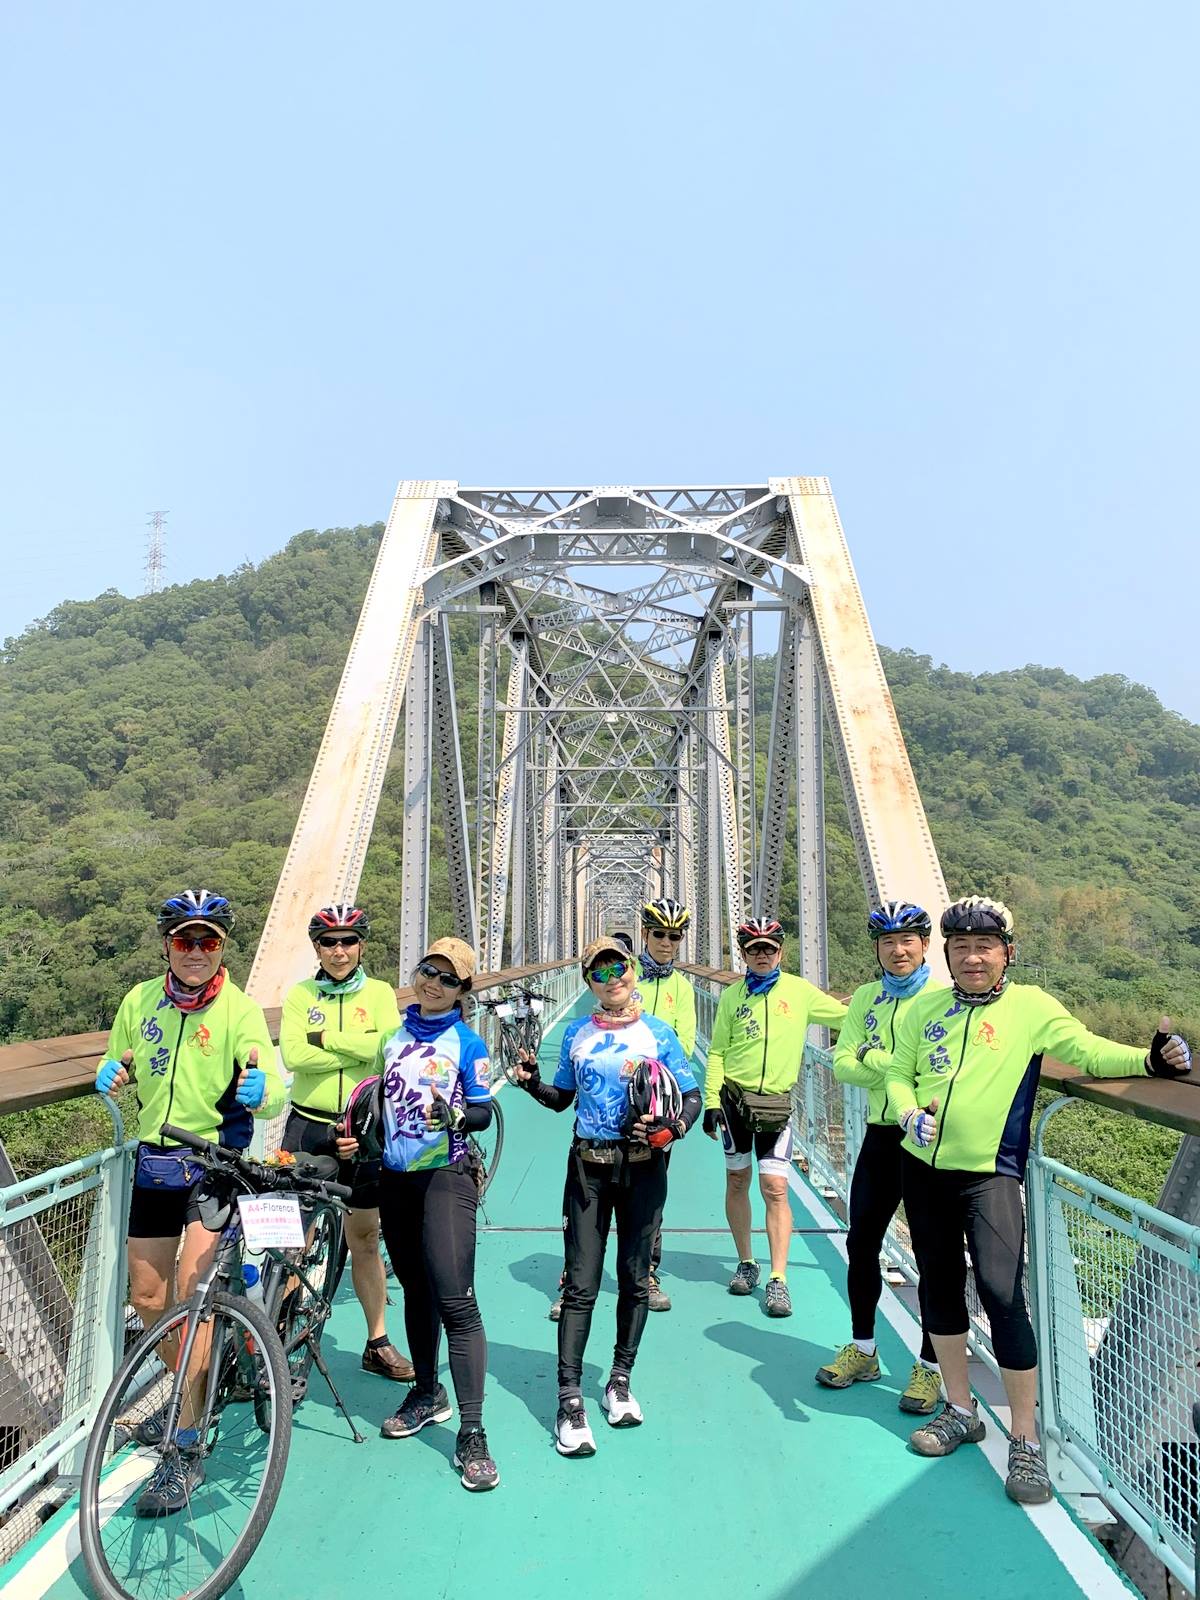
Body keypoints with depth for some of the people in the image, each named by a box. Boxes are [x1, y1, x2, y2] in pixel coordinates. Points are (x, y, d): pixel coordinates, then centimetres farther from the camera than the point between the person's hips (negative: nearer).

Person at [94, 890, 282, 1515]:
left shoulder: (239, 1009, -13)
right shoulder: (139, 1000, -1)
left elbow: (270, 1093, -21)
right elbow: (116, 1065, 13)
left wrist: (260, 1089, -44)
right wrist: (110, 1074, -11)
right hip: (155, 1159, 5)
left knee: (191, 1291, -12)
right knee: (148, 1297, 14)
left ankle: (186, 1451, 1)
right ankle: (192, 1393, 40)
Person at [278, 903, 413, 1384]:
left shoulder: (380, 993, 0)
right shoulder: (300, 995, 1)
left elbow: (389, 1044, -18)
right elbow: (293, 1055, -14)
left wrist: (325, 1039, -16)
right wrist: (358, 1051, -16)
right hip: (308, 1126, 0)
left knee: (364, 1238, 11)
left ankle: (378, 1344, 24)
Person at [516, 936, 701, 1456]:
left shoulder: (657, 1033, 0)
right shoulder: (577, 1034, 5)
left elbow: (693, 1096, 2)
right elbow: (560, 1098, 13)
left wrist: (673, 1129, -17)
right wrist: (531, 1081, -6)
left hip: (642, 1166, 0)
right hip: (589, 1165, 0)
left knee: (634, 1278, 10)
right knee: (581, 1284, -1)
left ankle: (620, 1380, 28)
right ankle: (570, 1401, 4)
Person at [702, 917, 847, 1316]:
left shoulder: (799, 991, 0)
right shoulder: (732, 996, 2)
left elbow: (847, 1016, 10)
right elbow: (717, 1052, 4)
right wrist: (711, 1102, -2)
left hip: (776, 1102, -1)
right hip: (734, 1096, 1)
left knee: (775, 1188, -6)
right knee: (737, 1181, 10)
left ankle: (778, 1280, 1)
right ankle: (746, 1263, 26)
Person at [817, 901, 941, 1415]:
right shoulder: (866, 998, 7)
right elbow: (842, 1064, -1)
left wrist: (872, 1058, -22)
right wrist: (900, 1065, -16)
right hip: (881, 1136, 5)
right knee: (861, 1243, 13)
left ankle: (930, 1367, 21)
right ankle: (862, 1351, 31)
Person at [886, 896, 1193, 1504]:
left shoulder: (1030, 1006, -5)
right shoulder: (925, 1007, 5)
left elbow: (1088, 1050, -12)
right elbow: (899, 1072, 10)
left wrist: (1151, 1059, -29)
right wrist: (909, 1113, -8)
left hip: (990, 1173, -4)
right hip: (923, 1168, 5)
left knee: (1002, 1295, -13)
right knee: (939, 1286, 13)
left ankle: (1024, 1440, 4)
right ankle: (960, 1412, 31)